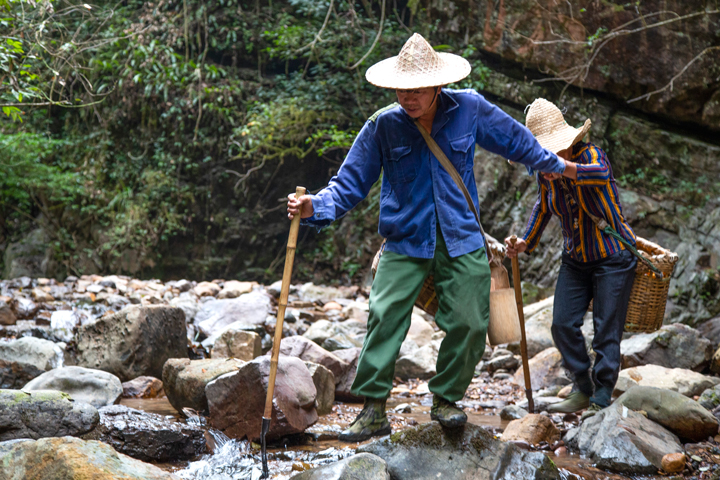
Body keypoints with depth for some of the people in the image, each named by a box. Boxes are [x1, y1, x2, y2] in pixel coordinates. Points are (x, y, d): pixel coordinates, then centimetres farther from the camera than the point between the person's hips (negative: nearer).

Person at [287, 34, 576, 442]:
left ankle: (445, 399, 22)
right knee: (385, 316, -16)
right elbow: (350, 183, -3)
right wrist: (315, 207, -21)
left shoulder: (470, 109, -2)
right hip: (406, 240, -1)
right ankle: (373, 410, -8)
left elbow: (514, 138, 16)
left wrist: (553, 164, 28)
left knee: (469, 322, 0)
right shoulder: (383, 126, -5)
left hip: (461, 240, 2)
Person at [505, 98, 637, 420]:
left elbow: (601, 173, -46)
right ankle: (582, 390, 14)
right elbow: (543, 207, 17)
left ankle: (601, 400, 5)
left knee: (606, 330, -5)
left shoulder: (590, 154, -20)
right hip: (575, 260, 6)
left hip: (613, 257, -6)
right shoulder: (545, 172, -3)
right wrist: (525, 243, 13)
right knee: (563, 324, -1)